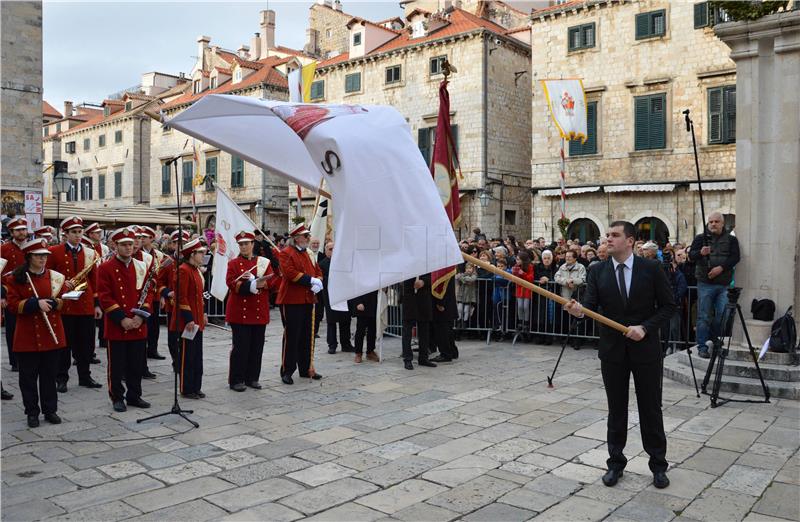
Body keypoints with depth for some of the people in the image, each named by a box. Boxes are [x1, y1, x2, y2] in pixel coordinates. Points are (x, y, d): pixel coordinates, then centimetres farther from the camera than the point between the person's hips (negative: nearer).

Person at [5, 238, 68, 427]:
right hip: (27, 336, -2)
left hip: (52, 335, 2)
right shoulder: (16, 278, -2)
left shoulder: (56, 277, 4)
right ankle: (32, 412, 18)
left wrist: (52, 303, -15)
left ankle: (50, 410, 19)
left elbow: (64, 301, 6)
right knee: (28, 376, 6)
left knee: (49, 374, 9)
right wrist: (36, 303, -22)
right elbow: (13, 303, -8)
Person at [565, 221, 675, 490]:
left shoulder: (651, 269, -5)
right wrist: (579, 309, -32)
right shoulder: (598, 271, 0)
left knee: (651, 408, 9)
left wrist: (645, 328, -16)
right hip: (612, 350, 2)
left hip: (645, 349, -1)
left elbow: (668, 306, -3)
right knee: (616, 409, 12)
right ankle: (615, 462, 25)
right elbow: (591, 304, -9)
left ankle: (658, 465, 24)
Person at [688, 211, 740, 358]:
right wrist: (700, 253, -24)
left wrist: (721, 267, -16)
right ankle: (702, 346, 3)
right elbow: (691, 255, -3)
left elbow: (735, 257, -1)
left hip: (724, 284, 2)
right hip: (705, 283, -2)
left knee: (722, 316, 5)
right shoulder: (701, 238, 7)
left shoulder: (731, 240, 9)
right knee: (704, 317, -1)